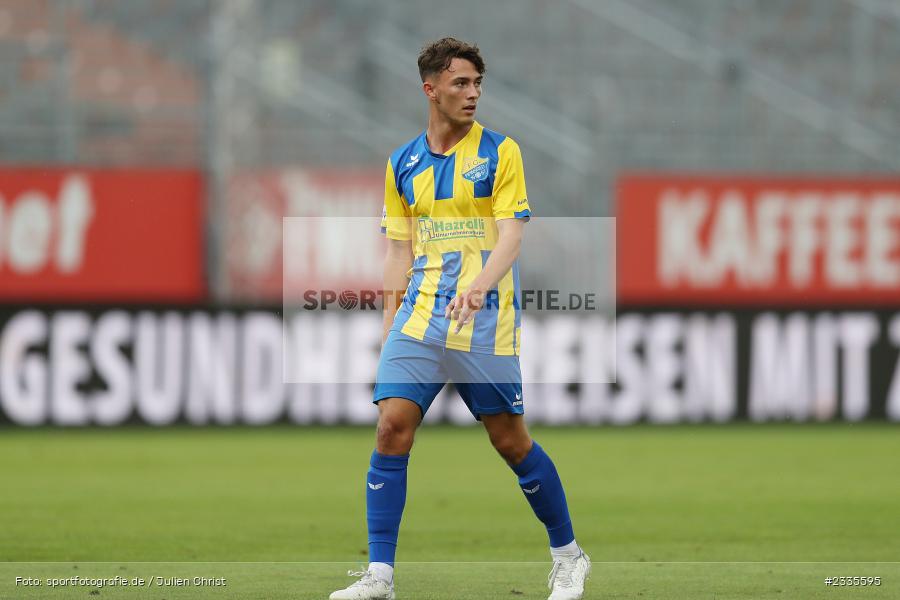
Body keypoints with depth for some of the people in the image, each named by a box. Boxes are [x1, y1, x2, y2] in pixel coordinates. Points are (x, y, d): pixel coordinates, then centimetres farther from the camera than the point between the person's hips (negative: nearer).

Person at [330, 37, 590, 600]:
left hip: (485, 321, -3)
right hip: (419, 316, 3)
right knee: (392, 427, -10)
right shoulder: (403, 164, 12)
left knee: (511, 441, 0)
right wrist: (390, 323, 9)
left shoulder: (500, 151, 0)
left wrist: (478, 288, -27)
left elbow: (511, 233, -10)